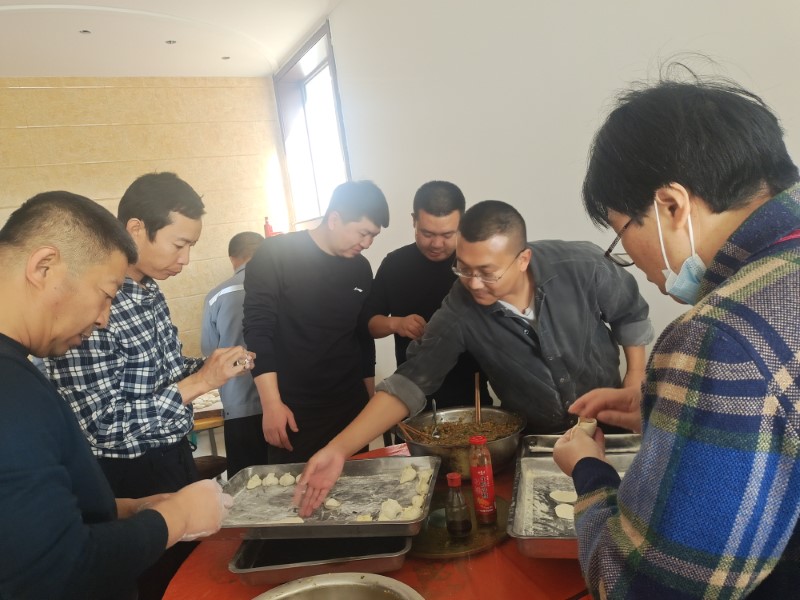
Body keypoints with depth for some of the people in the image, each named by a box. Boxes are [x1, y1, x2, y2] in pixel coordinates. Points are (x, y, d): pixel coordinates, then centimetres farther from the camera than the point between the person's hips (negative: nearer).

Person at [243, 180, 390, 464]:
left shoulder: (360, 268, 6)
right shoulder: (275, 255, -9)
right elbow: (258, 331, -13)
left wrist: (370, 400, 14)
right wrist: (272, 404, -18)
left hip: (351, 408, 5)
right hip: (293, 411, -4)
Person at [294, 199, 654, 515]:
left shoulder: (580, 266, -25)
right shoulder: (460, 313, -27)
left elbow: (631, 315, -6)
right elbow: (410, 381, -27)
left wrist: (635, 386, -8)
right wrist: (339, 449, -36)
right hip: (533, 441, -1)